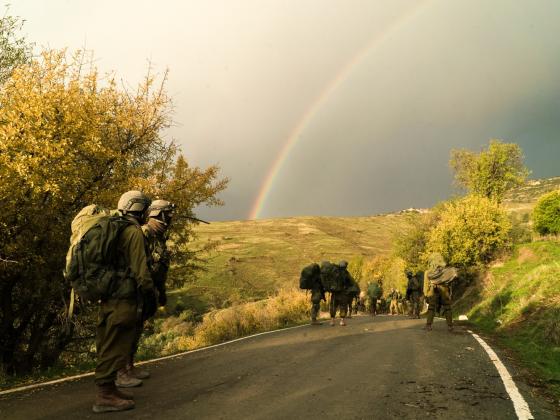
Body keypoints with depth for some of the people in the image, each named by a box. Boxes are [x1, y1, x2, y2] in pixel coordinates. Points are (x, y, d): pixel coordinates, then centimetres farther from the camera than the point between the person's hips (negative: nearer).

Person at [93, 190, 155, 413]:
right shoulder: (133, 231, -12)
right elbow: (139, 267, -17)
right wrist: (149, 292, -9)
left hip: (107, 296, 9)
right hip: (123, 297, -9)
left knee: (109, 343, 14)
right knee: (116, 345, -5)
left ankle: (108, 389, 23)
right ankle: (105, 395, -1)